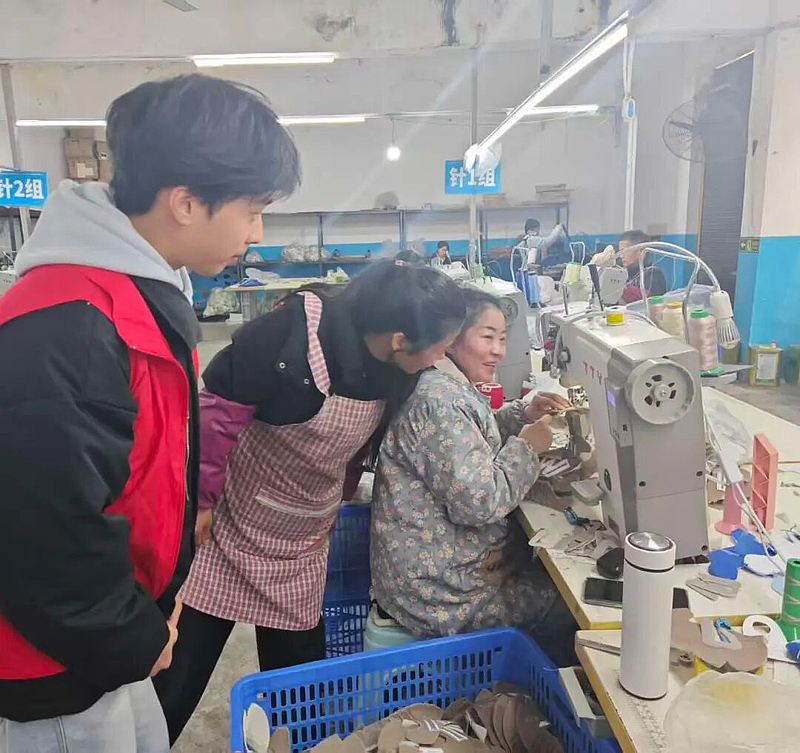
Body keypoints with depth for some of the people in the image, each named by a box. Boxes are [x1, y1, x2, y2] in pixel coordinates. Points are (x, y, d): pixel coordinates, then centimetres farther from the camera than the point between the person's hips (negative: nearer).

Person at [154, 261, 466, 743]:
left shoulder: (397, 371, -8)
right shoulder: (295, 332, -28)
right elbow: (218, 407, -22)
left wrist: (330, 512, 9)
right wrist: (202, 498, -16)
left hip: (302, 547, 5)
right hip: (225, 529, -5)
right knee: (176, 682, 10)